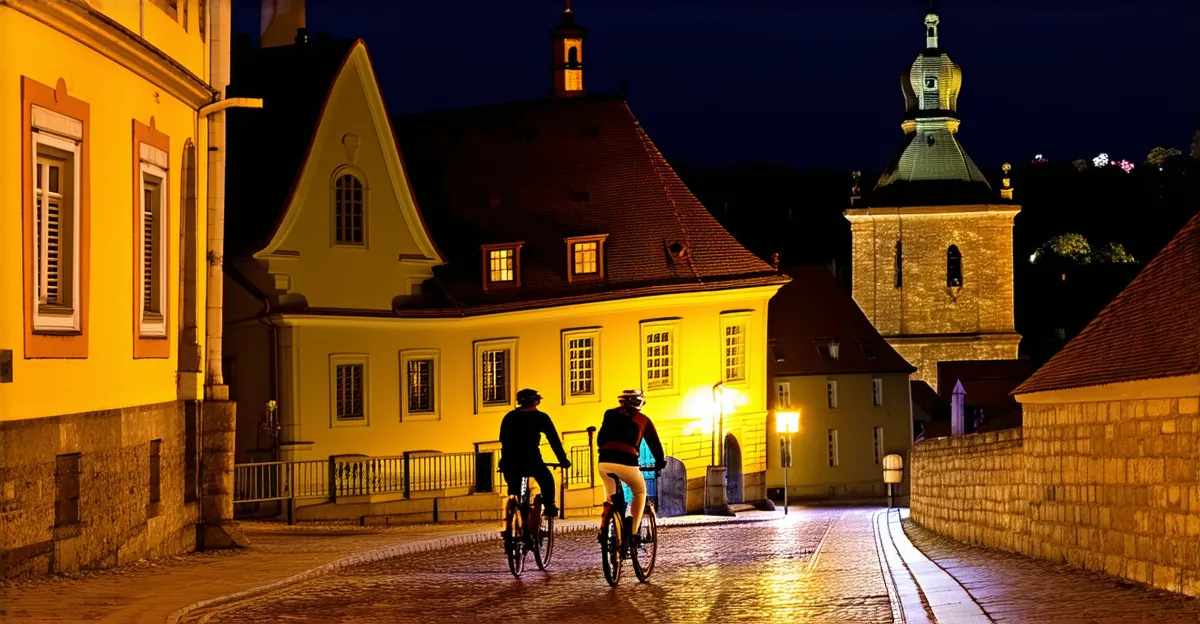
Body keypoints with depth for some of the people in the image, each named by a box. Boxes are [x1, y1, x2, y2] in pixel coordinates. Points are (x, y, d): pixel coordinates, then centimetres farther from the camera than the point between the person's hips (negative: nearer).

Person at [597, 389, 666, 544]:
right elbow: (654, 443, 19)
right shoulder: (643, 420, 13)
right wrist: (661, 461, 34)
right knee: (640, 492, 22)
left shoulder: (610, 415, 17)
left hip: (604, 462, 3)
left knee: (611, 495, 27)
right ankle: (633, 532, 10)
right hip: (626, 463, -3)